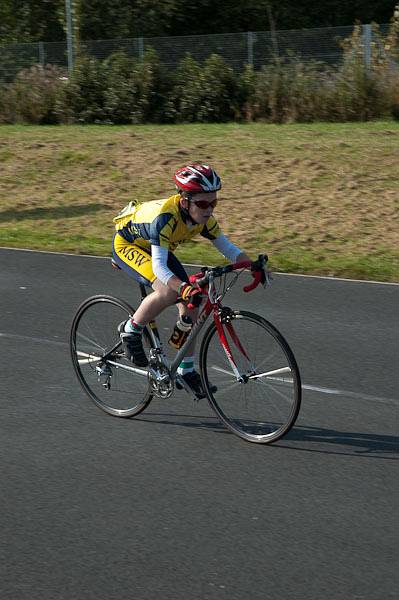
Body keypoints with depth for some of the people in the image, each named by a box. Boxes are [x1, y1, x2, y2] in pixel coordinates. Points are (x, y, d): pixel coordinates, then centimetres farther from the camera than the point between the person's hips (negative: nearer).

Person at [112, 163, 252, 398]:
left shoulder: (203, 218, -19)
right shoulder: (165, 217, -39)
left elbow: (227, 247, -9)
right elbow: (159, 267, -45)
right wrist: (184, 288, -60)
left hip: (158, 249, 7)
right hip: (127, 245, -7)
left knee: (190, 305, -4)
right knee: (169, 291, -32)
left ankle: (187, 370, 10)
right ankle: (130, 330, -9)